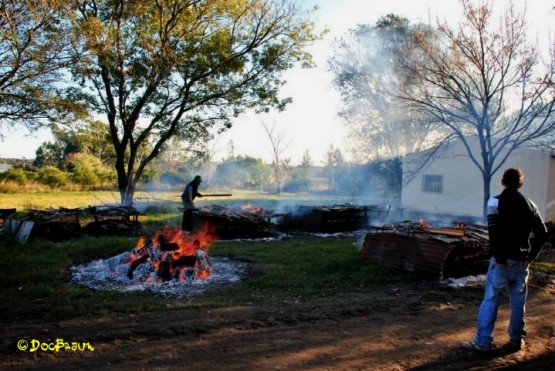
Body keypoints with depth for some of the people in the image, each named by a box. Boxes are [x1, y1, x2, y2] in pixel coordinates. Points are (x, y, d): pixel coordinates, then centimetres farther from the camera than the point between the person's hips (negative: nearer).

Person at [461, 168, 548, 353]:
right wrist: (530, 256, 8)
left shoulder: (496, 201, -8)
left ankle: (482, 341, 3)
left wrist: (498, 257, -12)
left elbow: (494, 231, -19)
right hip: (521, 261, 5)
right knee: (518, 301, 14)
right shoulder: (529, 204, 8)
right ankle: (516, 340, 24)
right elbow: (542, 234, 6)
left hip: (502, 260, -4)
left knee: (490, 300, 1)